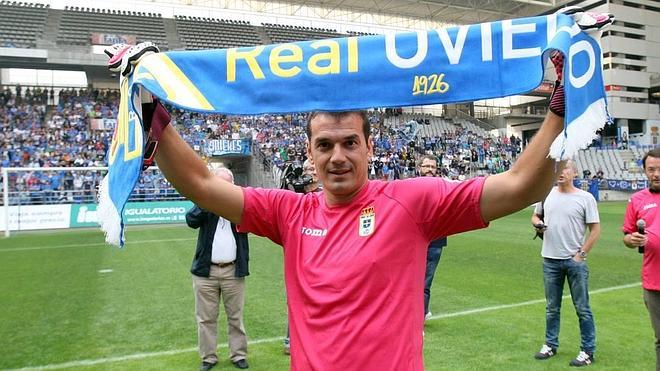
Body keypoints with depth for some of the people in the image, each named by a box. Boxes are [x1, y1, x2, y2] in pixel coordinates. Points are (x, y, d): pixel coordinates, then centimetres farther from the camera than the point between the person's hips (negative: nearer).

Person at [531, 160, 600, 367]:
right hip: (550, 260, 4)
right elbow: (536, 216, 18)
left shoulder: (585, 198, -5)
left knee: (582, 309, 4)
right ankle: (551, 345, 27)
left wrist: (581, 254, -9)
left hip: (575, 261, -3)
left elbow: (595, 230, -4)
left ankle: (588, 351, 16)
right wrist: (537, 223, -5)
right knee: (551, 307, 14)